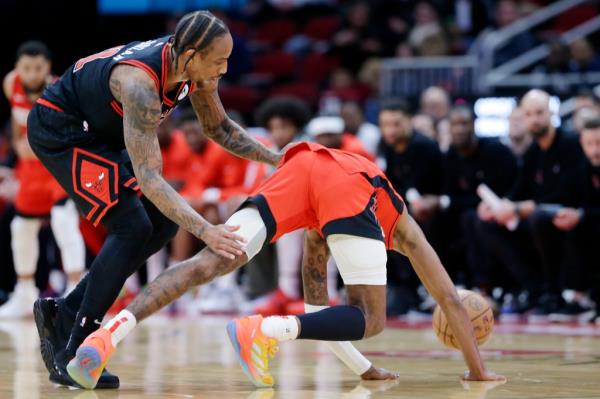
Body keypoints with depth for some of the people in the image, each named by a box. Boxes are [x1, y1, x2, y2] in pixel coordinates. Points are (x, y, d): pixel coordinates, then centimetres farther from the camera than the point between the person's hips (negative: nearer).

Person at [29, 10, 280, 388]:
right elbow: (149, 177, -40)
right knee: (132, 228, -18)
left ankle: (65, 313, 10)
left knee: (163, 223, 4)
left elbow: (219, 127, 8)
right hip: (59, 132, -9)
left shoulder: (194, 66, -12)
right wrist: (205, 231, -47)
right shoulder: (140, 84, -37)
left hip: (98, 132, 9)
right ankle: (70, 355, -13)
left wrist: (275, 158, -3)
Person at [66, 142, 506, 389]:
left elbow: (316, 306, 51)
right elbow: (450, 298, 39)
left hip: (298, 167, 3)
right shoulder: (404, 226, 40)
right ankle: (265, 330, -23)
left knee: (209, 262, -6)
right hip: (350, 184, -3)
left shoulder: (319, 235, 48)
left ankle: (110, 333, -28)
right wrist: (477, 369, 45)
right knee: (370, 320, 1)